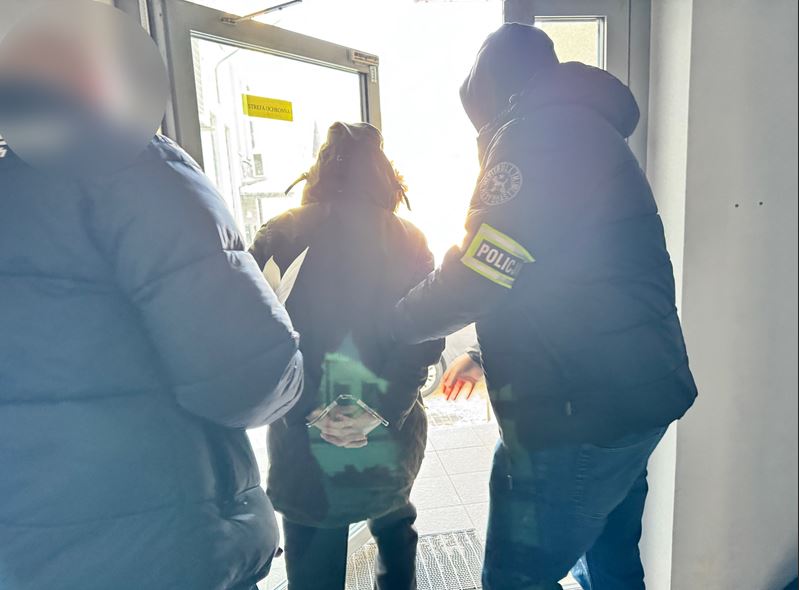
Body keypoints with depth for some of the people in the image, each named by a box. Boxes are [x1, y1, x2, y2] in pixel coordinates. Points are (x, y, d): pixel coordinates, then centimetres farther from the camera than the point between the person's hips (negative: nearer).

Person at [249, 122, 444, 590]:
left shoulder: (281, 237, -4)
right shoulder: (409, 243, 0)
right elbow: (426, 339, -10)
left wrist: (304, 408, -8)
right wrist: (385, 409, -12)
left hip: (307, 442, -1)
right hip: (391, 441, 2)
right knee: (394, 526, 32)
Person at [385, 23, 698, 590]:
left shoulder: (539, 134, -13)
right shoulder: (593, 131, 18)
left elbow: (475, 276, -18)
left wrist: (388, 327, 0)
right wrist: (487, 355, 24)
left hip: (577, 414, -10)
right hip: (632, 399, 10)